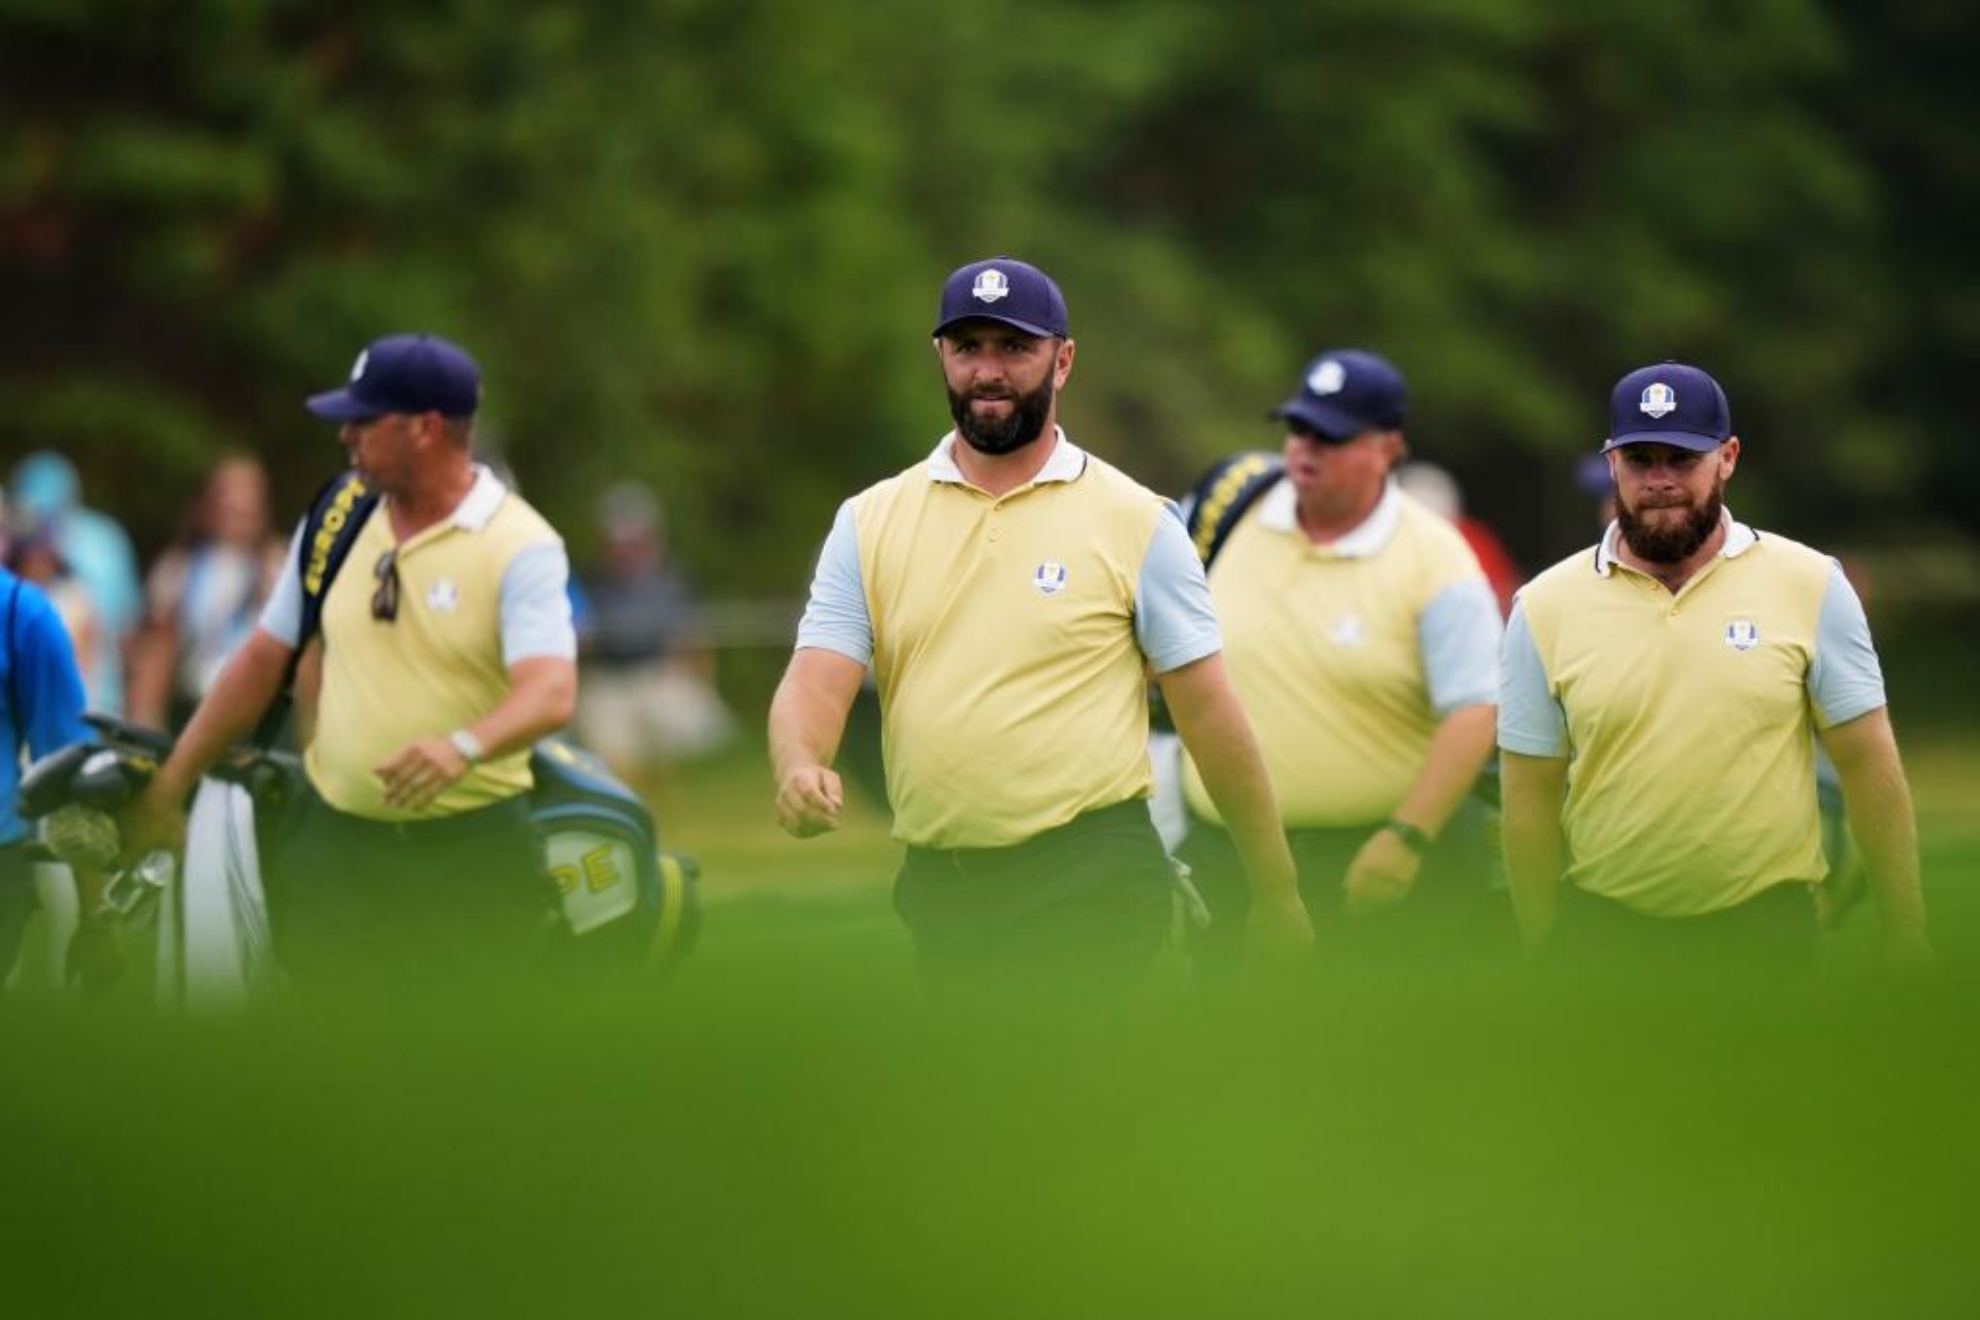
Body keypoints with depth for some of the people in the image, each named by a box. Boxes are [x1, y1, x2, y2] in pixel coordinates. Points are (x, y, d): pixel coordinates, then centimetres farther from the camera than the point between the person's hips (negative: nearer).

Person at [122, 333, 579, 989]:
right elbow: (264, 659, 15)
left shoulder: (519, 544, -11)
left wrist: (464, 746, -43)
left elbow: (552, 692, -23)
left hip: (471, 857, -5)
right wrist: (169, 784, 14)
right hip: (333, 846, 5)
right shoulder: (336, 522, 8)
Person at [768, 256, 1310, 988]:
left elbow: (1208, 712, 3)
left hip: (1091, 890, -3)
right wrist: (800, 768, -23)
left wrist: (1276, 893, 2)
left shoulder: (1137, 521, 1)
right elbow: (816, 680, 0)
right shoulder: (869, 521, 8)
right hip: (933, 892, 3)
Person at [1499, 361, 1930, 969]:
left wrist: (1906, 938, -1)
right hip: (1604, 933, 1)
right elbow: (1532, 795, 4)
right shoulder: (1545, 609, -1)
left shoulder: (1810, 586, -3)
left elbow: (1869, 767, 0)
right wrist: (1539, 951, 2)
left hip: (1768, 929, -1)